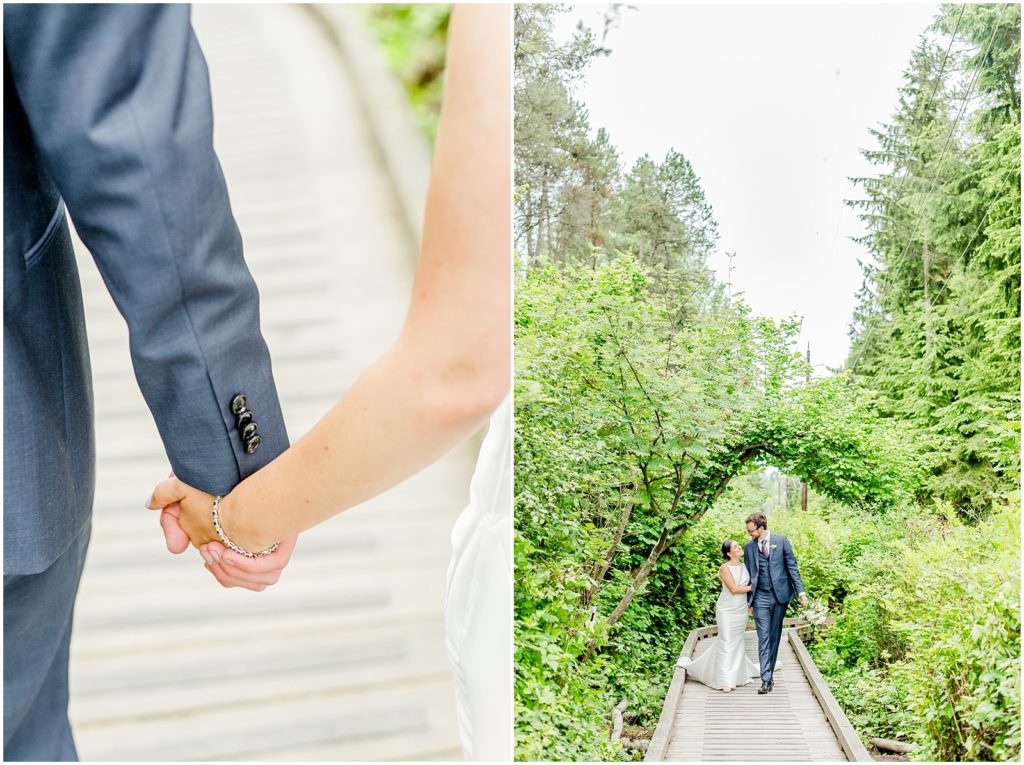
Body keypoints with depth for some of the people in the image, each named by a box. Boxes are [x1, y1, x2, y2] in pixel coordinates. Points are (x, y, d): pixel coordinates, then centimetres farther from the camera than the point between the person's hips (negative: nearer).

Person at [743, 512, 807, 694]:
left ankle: (770, 673, 19)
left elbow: (792, 566, 1)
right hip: (760, 597, 0)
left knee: (775, 636, 8)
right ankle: (766, 679, -10)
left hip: (780, 596, 0)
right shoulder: (748, 546, 4)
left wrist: (801, 591, -5)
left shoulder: (781, 540, -1)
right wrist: (748, 600, 9)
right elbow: (748, 574, 10)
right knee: (763, 637, -6)